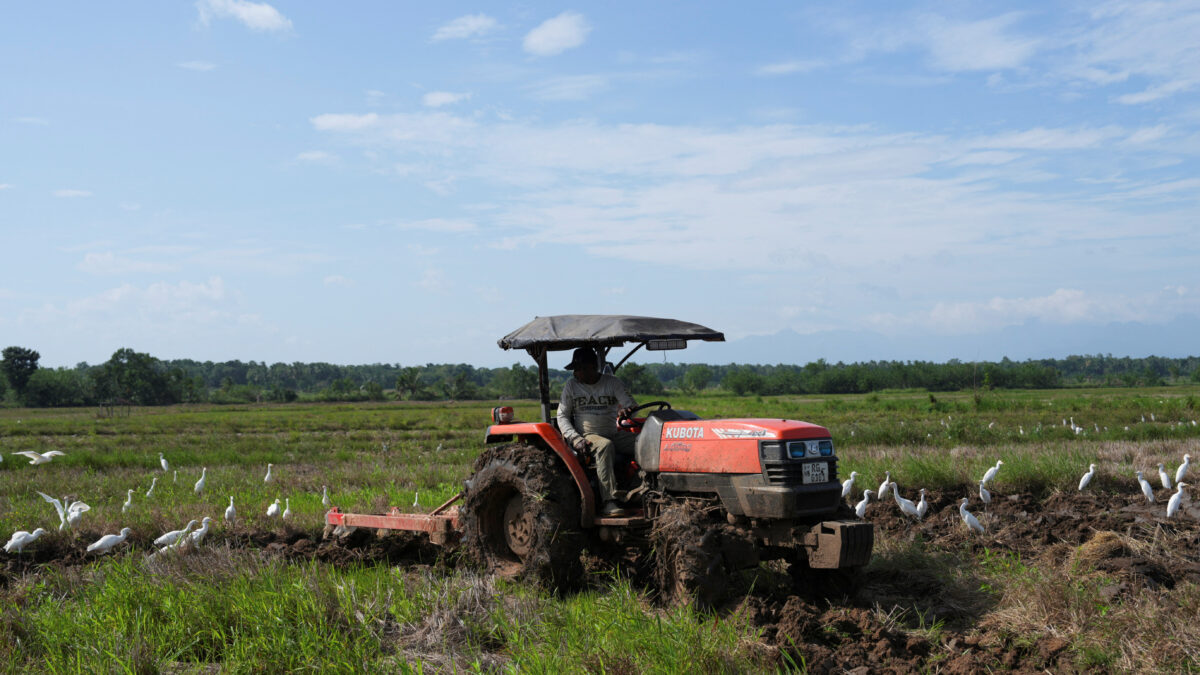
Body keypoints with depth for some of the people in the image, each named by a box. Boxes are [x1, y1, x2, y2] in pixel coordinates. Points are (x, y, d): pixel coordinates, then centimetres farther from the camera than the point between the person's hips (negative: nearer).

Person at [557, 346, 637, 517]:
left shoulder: (612, 382, 6)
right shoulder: (571, 385, 5)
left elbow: (632, 405, -2)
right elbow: (562, 416, 3)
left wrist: (627, 410, -28)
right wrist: (575, 438, -14)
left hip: (615, 434, 3)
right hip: (588, 437, -2)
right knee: (605, 446, -38)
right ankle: (609, 502, -43)